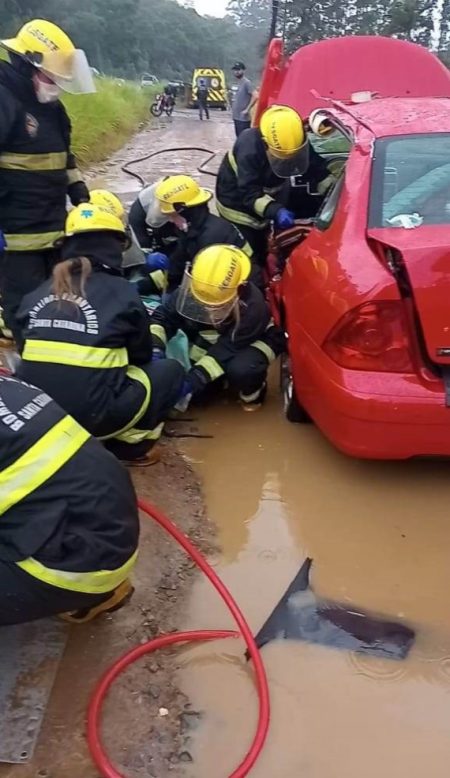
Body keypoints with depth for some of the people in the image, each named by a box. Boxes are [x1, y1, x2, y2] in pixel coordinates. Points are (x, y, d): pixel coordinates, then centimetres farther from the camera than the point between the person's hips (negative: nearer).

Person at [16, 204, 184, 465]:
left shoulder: (39, 293, 8)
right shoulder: (121, 291, -4)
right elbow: (141, 356, 10)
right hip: (94, 415, -5)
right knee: (171, 370, 16)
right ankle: (130, 443, 7)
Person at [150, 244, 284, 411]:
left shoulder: (252, 305, -37)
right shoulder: (191, 288, -25)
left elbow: (228, 349, -36)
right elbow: (164, 316, -18)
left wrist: (195, 378, -43)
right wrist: (155, 348, -38)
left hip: (256, 339, -5)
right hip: (213, 338, 5)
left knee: (240, 370, -38)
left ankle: (252, 391, -2)